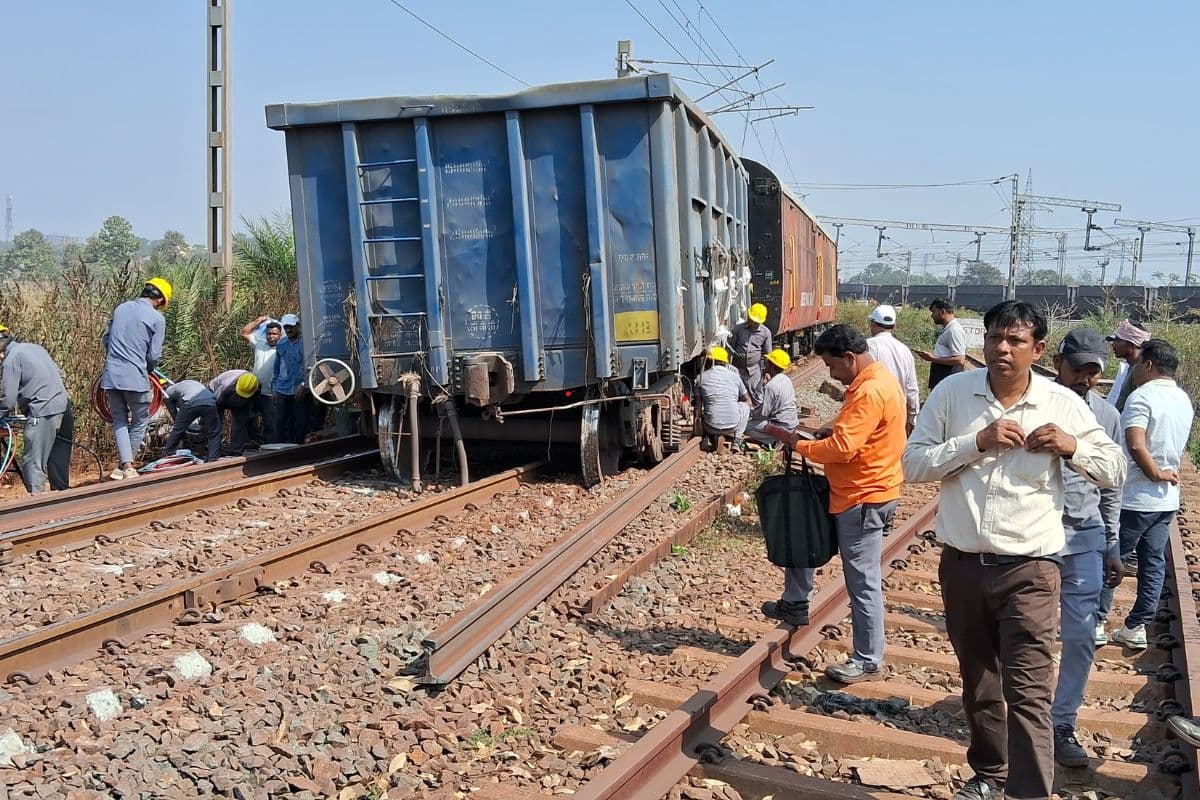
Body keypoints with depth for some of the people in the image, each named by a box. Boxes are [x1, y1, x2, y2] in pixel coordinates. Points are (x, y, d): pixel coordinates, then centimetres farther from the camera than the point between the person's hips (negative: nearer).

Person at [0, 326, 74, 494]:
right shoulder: (35, 347, 15)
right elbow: (59, 374, 20)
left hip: (43, 414, -8)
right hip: (65, 408, 8)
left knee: (33, 463, -2)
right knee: (59, 462, 15)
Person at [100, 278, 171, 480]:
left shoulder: (121, 308, 11)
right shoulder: (157, 318, -6)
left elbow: (105, 338, 19)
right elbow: (154, 355, -6)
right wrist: (149, 370, 15)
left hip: (111, 374, 5)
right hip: (135, 376, -5)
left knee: (119, 420, 11)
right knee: (140, 421, 11)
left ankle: (125, 465, 0)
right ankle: (126, 465, 13)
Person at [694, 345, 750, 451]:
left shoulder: (701, 378, 2)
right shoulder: (734, 376, 5)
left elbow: (698, 406, 10)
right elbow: (747, 400, 19)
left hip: (711, 428, 1)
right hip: (733, 425, -1)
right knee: (745, 406, 30)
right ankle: (737, 441, 16)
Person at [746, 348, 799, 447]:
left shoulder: (771, 386, -23)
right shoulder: (786, 379, 5)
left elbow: (763, 413, -19)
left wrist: (750, 413, -2)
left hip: (782, 426, -9)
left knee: (746, 426, -5)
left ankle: (772, 441, -1)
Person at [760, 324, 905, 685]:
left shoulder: (870, 391, -24)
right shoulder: (875, 380, 10)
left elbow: (841, 449, -28)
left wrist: (796, 443, -16)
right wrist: (828, 433, 4)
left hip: (863, 499, -11)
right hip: (857, 491, 11)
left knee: (863, 583, -1)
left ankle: (867, 660, 11)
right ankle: (795, 604, 31)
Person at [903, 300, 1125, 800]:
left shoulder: (1063, 404, -4)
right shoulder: (952, 392, -4)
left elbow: (1115, 472, 5)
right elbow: (912, 464, -7)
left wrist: (1073, 446, -15)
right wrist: (976, 442, -19)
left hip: (1029, 570, -2)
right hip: (961, 565, 3)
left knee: (1027, 692, -9)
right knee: (977, 682, 19)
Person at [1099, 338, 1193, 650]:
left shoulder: (1141, 397, -18)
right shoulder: (1183, 400, 9)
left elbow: (1136, 446, -29)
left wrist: (1156, 474, -18)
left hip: (1135, 498, -7)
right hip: (1168, 499, 8)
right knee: (1153, 564, 10)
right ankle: (1136, 627, 15)